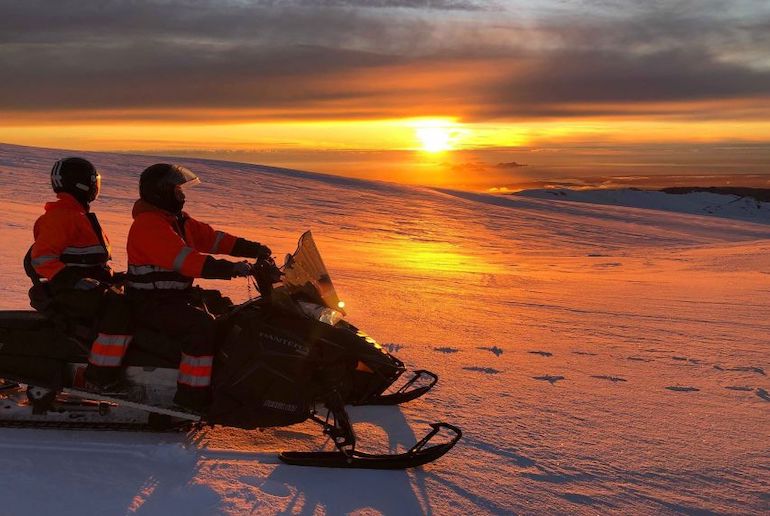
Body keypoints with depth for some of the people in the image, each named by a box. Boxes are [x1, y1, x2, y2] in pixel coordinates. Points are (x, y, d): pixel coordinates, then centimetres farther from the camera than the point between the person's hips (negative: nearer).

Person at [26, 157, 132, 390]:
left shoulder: (82, 215, 20)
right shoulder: (59, 216, -12)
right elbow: (41, 258, -20)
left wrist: (111, 276, 16)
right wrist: (73, 280, -27)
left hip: (92, 284, 11)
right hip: (67, 292, -11)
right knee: (118, 308, -31)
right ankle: (100, 377, -30)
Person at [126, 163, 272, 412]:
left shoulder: (178, 219, 13)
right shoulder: (148, 225, -19)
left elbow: (212, 238, 9)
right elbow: (185, 260, -31)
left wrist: (253, 249, -3)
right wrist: (230, 269, -37)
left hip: (177, 296, 10)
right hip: (151, 303, -10)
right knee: (202, 326, -28)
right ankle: (191, 396, -23)